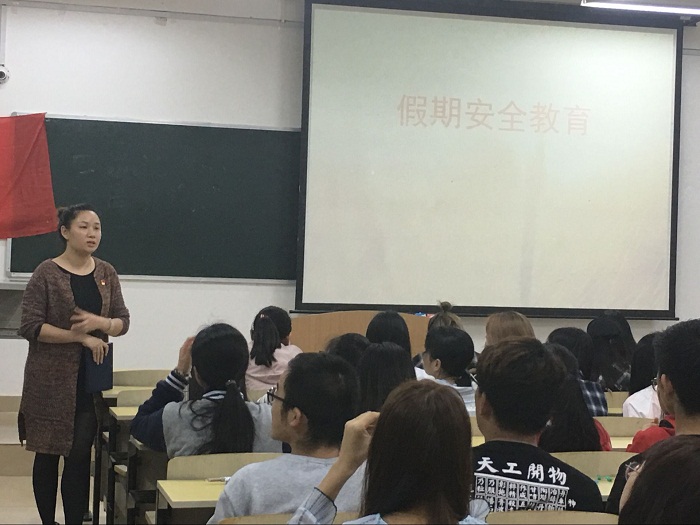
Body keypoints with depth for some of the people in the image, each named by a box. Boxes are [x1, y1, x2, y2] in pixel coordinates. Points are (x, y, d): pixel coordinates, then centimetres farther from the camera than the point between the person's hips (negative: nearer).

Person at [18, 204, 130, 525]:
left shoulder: (106, 273, 8)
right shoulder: (47, 273, -5)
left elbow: (123, 322, 10)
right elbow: (30, 327, -11)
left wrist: (101, 323, -13)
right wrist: (81, 336, -16)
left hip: (92, 377, 3)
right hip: (51, 379, -3)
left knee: (80, 456, -2)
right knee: (48, 454, 7)